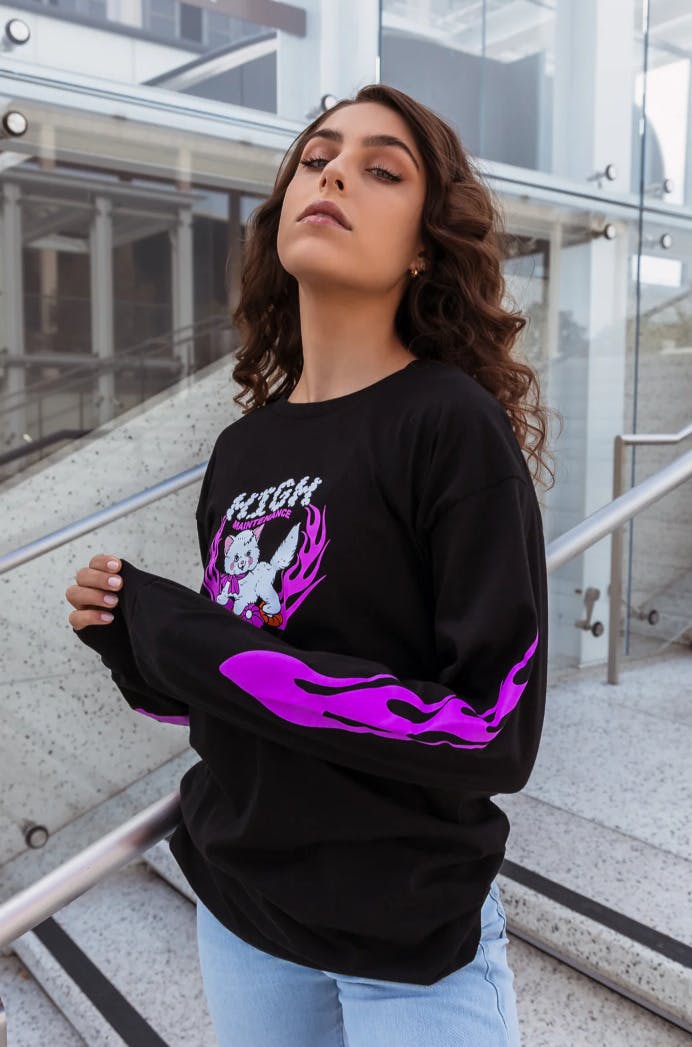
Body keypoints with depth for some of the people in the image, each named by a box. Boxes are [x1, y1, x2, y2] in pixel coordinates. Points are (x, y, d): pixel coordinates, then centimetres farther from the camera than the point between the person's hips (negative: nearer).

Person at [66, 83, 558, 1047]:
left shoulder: (455, 426, -16)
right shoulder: (242, 448, 0)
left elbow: (496, 733, -21)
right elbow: (227, 703, 9)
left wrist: (200, 649, -22)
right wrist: (138, 646, -11)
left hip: (413, 940, -5)